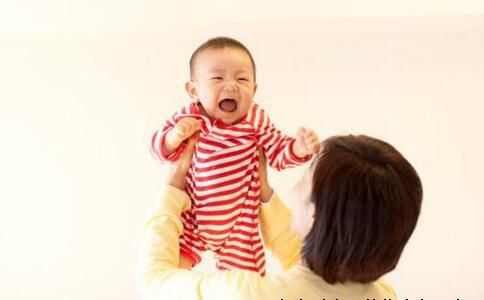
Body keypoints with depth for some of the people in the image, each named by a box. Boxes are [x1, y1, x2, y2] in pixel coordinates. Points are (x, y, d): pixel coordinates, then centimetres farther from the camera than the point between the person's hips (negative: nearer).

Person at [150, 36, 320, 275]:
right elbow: (160, 149, -6)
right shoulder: (188, 119, -14)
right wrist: (175, 136, -29)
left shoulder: (256, 121, -14)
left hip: (238, 222, 0)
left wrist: (300, 148, -27)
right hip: (192, 217, 0)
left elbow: (279, 154, -5)